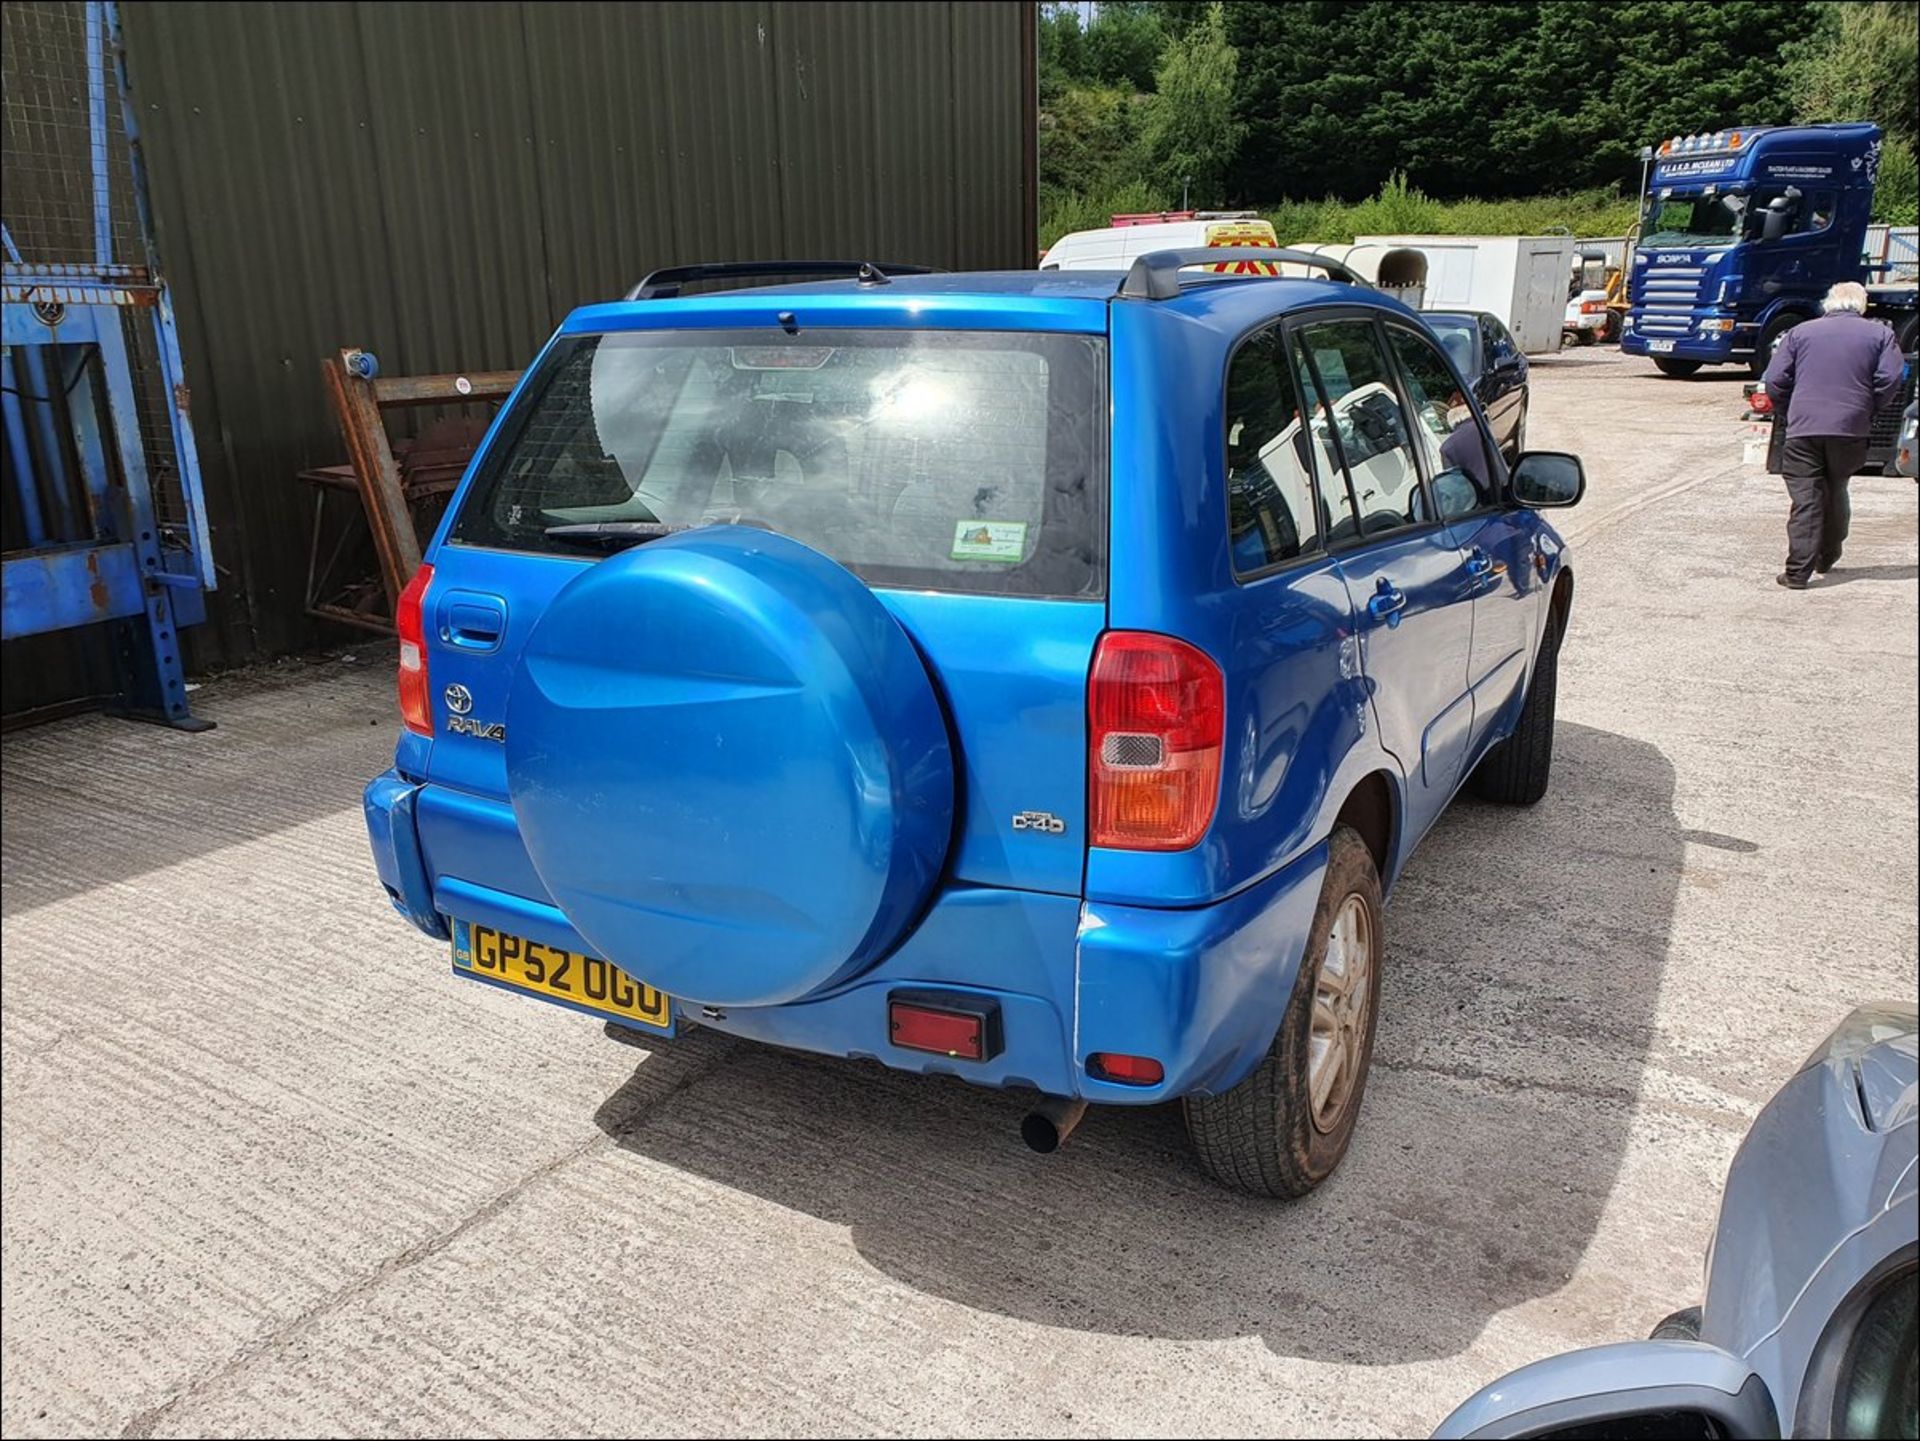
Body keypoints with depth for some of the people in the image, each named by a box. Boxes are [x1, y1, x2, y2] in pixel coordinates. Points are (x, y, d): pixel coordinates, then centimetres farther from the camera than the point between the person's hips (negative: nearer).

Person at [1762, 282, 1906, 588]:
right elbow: (1890, 379, -3)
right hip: (1851, 430, 1)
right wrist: (1867, 409, 12)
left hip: (1803, 428, -1)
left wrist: (1788, 413, 15)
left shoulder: (1800, 332, 9)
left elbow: (1775, 379, 3)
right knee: (1836, 492, 20)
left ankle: (1798, 571, -13)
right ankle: (1827, 557, 32)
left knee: (1805, 500, -4)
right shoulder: (1880, 334, 8)